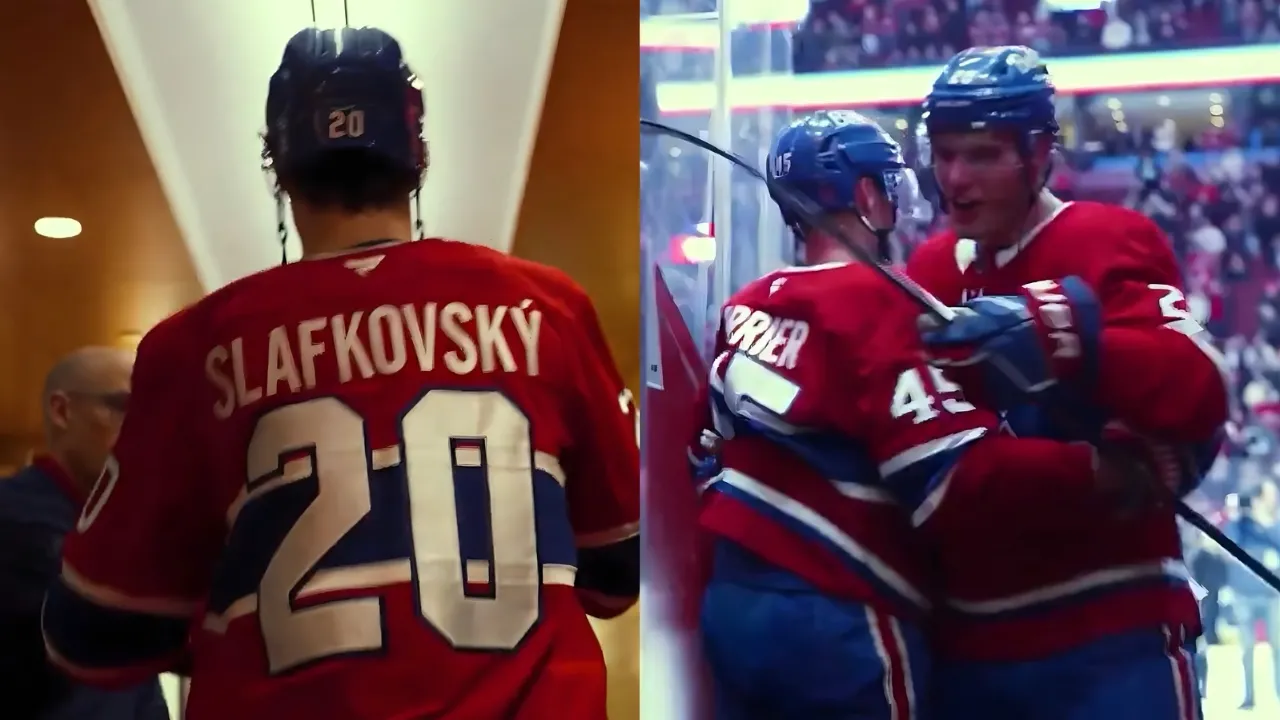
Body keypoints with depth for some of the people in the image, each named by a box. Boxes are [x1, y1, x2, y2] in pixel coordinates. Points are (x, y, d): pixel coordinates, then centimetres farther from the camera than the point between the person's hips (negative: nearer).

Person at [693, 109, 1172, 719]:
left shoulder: (744, 308, 9)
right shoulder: (875, 303, -15)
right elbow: (954, 479, -24)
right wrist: (1091, 468, -24)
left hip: (730, 601, 8)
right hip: (836, 623, -8)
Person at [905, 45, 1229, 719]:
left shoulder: (1113, 241, -7)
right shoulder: (926, 272, 12)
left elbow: (1197, 393, -23)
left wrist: (1058, 328, -35)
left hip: (1108, 633, -6)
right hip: (963, 638, 6)